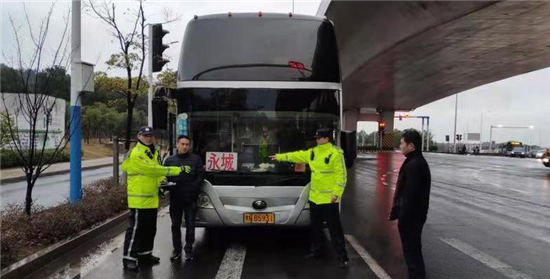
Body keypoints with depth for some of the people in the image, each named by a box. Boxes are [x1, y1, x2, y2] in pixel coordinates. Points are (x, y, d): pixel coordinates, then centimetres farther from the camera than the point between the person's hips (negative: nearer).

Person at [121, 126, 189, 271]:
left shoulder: (153, 152, 14)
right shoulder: (136, 153, -17)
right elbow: (152, 169, -22)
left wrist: (161, 181, -1)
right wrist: (177, 170, -22)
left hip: (152, 199, 9)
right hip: (139, 198, -9)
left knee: (150, 229, 16)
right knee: (135, 229, -3)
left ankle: (144, 254, 28)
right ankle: (129, 258, 6)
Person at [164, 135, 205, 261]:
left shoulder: (196, 159, 1)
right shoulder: (169, 160, 10)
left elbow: (200, 176, -2)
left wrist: (193, 189, -13)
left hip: (190, 199, -3)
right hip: (175, 198, 3)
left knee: (190, 225, 3)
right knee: (175, 225, 10)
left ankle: (189, 250, 14)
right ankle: (177, 249, 22)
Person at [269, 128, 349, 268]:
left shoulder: (335, 153, -14)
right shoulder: (313, 152, 9)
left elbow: (341, 175, -15)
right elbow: (297, 155, 18)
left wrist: (336, 193, -20)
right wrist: (280, 157, 19)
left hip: (328, 198, -7)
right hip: (314, 197, 8)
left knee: (335, 228, -4)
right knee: (315, 226, 18)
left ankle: (343, 257, 3)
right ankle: (315, 251, 32)